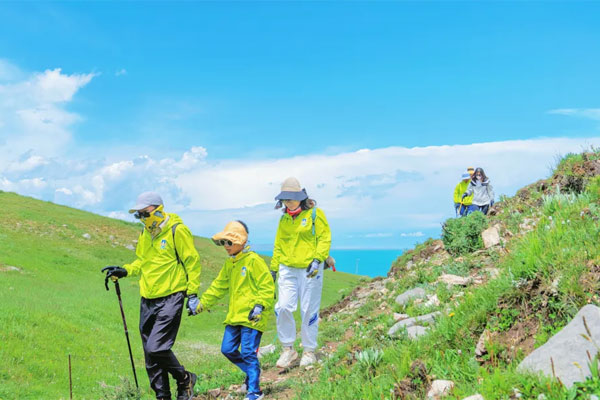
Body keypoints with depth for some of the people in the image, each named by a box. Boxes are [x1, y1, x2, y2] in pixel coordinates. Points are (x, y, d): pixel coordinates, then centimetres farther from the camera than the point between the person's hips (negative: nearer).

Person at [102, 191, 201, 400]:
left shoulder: (177, 231, -9)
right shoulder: (145, 234, 13)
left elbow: (192, 261, -6)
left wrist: (192, 293, -10)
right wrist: (124, 271, 7)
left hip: (170, 299, -7)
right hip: (148, 301, 8)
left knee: (156, 348, -16)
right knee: (150, 355, 8)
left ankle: (185, 379, 9)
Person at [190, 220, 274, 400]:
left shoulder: (253, 260, -10)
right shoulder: (229, 263, 14)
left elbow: (267, 286, -12)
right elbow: (218, 286, 23)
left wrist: (259, 305, -22)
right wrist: (201, 304, 20)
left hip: (251, 317, -8)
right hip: (235, 316, 8)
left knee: (248, 353, -7)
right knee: (227, 349, 8)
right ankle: (252, 372, 30)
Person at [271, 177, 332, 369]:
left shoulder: (315, 214, -4)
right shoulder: (284, 218, 12)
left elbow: (325, 239, -7)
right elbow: (278, 244, 19)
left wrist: (317, 259, -19)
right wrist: (273, 268, 17)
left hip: (310, 269, -4)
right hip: (287, 269, 4)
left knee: (309, 310, 3)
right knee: (283, 308, -7)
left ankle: (309, 351, 18)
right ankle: (288, 349, 10)